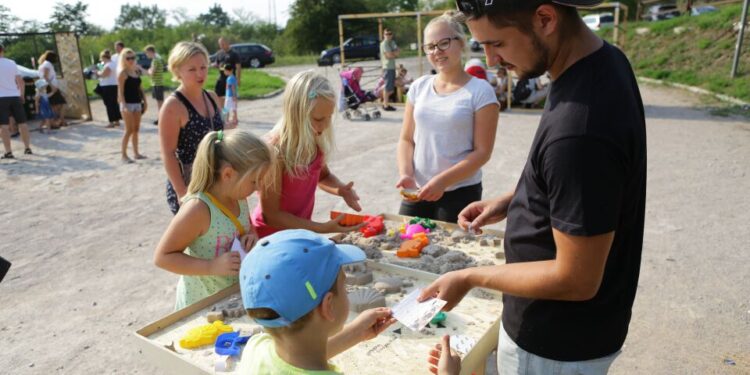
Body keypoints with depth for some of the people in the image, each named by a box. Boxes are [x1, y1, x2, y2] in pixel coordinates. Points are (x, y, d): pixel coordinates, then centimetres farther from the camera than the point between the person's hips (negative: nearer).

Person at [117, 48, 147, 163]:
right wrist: (124, 106, -23)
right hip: (127, 103, -7)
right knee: (129, 130, -7)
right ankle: (124, 155, 1)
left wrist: (144, 101, 13)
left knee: (136, 129, 11)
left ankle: (136, 153, 19)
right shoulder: (122, 72, -9)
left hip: (137, 103, 7)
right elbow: (120, 91, -15)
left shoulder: (136, 71, 12)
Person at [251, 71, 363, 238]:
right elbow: (271, 215, -20)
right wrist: (323, 228, -24)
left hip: (300, 230, 6)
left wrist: (341, 189, -9)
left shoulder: (315, 141, -8)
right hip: (270, 236, -6)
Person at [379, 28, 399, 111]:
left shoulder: (392, 42, 19)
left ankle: (385, 103, 19)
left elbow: (398, 51, 10)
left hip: (392, 67, 9)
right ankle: (386, 105, -4)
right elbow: (390, 55, -16)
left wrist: (393, 53, -8)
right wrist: (395, 53, 1)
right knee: (388, 87, -8)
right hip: (388, 67, -9)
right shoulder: (384, 44, -9)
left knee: (391, 87, 12)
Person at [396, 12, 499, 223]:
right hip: (417, 191, 4)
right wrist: (405, 174, -10)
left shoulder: (480, 91, -7)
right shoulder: (419, 87, 6)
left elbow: (482, 151, -10)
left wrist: (443, 181, -20)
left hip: (461, 193, -4)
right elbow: (406, 139, 8)